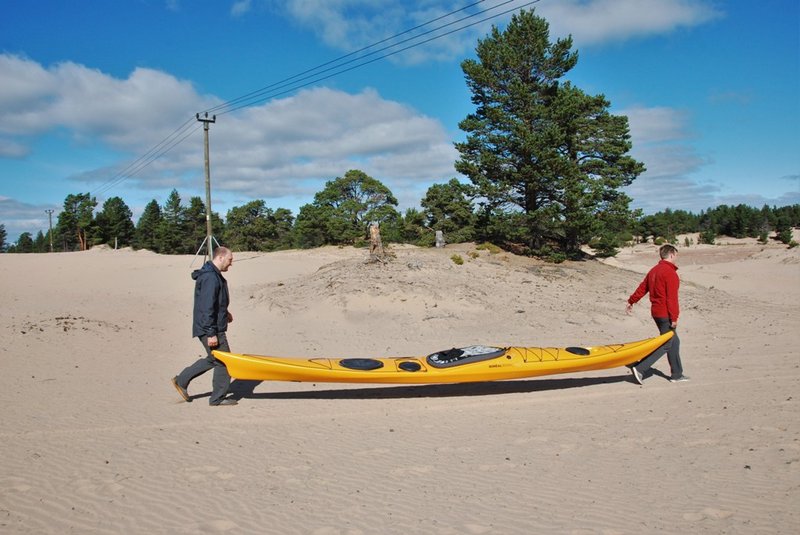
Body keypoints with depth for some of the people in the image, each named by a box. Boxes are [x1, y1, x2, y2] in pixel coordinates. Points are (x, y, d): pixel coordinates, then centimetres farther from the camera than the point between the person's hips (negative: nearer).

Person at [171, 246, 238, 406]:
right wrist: (211, 333, -24)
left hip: (213, 327, 11)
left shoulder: (214, 275, 13)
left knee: (213, 359, 20)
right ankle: (218, 398, 11)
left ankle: (181, 380, 27)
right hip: (211, 329, -11)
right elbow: (207, 308, -24)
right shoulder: (210, 278, -20)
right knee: (223, 362, -1)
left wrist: (224, 312, 20)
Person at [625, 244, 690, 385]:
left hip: (656, 312, 10)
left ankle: (677, 374, 23)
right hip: (666, 314, -10)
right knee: (665, 345, -5)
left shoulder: (654, 270, 11)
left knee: (674, 342, 17)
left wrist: (631, 301, 27)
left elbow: (642, 288, 17)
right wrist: (674, 318, -18)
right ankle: (640, 368, -11)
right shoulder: (670, 273, -16)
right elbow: (671, 298, -20)